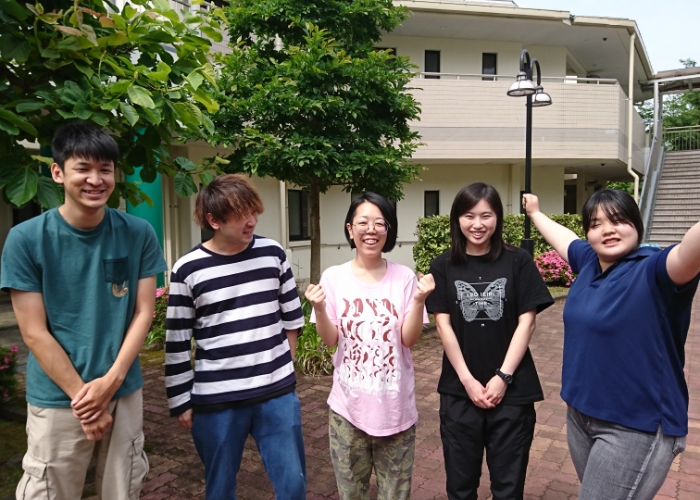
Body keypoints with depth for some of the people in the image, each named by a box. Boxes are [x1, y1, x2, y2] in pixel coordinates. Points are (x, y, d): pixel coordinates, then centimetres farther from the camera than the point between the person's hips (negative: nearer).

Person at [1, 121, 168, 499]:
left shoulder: (139, 234, -5)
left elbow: (144, 313, -2)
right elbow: (34, 333, -9)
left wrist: (111, 380, -12)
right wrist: (82, 395, -10)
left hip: (125, 392, 2)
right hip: (57, 399, -2)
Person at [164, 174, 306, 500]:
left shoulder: (273, 254, -1)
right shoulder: (187, 270, -8)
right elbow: (176, 345, -2)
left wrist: (281, 362, 10)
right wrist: (181, 403, 0)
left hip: (278, 393, 2)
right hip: (216, 401, -2)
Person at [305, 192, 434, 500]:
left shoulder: (404, 277, -7)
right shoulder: (333, 277, -6)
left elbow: (409, 339, -9)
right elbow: (330, 340, -5)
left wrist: (419, 300, -23)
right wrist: (319, 308, -22)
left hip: (395, 405, 0)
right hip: (348, 405, 0)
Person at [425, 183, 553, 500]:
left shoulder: (518, 262, -2)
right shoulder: (443, 267, 0)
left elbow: (526, 322, -4)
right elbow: (443, 324, -2)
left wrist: (503, 377, -10)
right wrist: (467, 380, -9)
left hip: (512, 390, -1)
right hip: (459, 391, 1)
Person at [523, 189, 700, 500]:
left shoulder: (653, 271, -18)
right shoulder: (589, 262, 2)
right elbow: (561, 235, 22)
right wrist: (535, 213, 38)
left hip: (636, 426, -7)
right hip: (580, 413, 8)